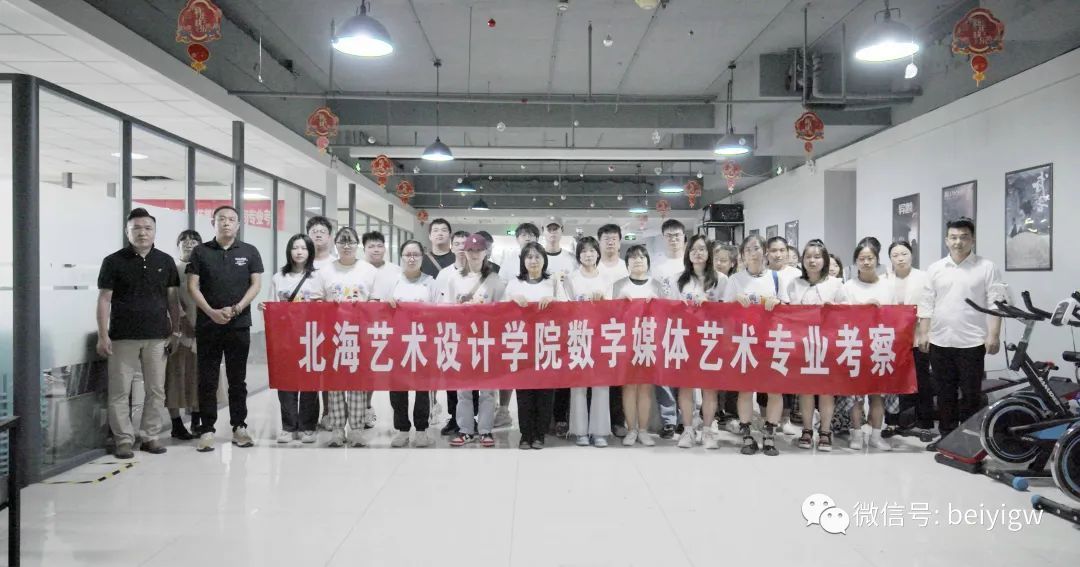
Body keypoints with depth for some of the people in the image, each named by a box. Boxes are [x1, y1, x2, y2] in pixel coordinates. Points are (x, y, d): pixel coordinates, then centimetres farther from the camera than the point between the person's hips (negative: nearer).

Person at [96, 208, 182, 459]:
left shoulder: (165, 261, 7)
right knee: (120, 391, 1)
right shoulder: (114, 261, 0)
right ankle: (124, 439, 11)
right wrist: (103, 336, -6)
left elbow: (172, 298, 11)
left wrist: (176, 330, 6)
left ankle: (150, 435, 18)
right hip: (123, 337, -2)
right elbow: (104, 299, -1)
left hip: (157, 337, 2)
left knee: (156, 390, 7)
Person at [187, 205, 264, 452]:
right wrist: (211, 312, -12)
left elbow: (256, 284, 2)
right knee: (207, 380, 3)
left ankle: (239, 427, 15)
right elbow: (193, 286, 1)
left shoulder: (249, 252, 6)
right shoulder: (200, 252, 6)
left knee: (238, 379, 7)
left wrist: (236, 309, -11)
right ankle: (206, 430, 9)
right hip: (207, 324, 0)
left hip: (239, 325, 0)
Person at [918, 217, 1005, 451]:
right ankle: (946, 436, 21)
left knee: (970, 394, 3)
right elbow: (926, 304, 9)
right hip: (940, 342, 3)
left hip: (972, 342, -3)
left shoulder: (987, 268, -1)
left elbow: (996, 304, -5)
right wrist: (923, 333, 4)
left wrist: (993, 335, -12)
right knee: (945, 393, 11)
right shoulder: (935, 269, 9)